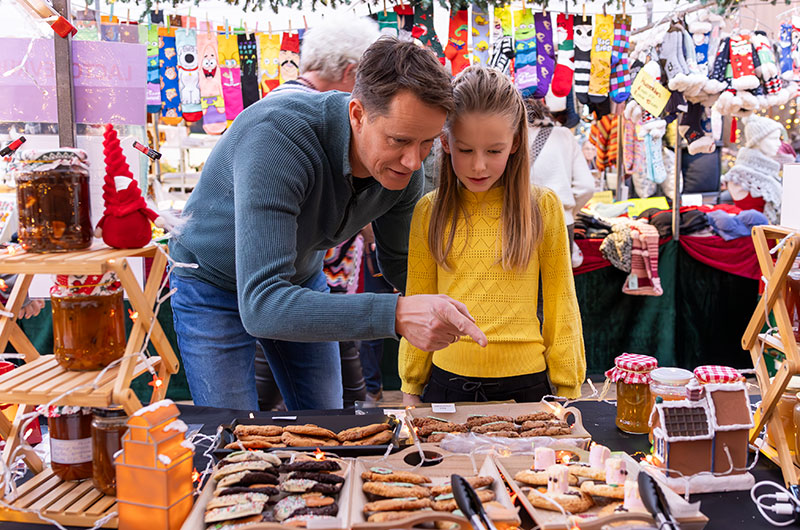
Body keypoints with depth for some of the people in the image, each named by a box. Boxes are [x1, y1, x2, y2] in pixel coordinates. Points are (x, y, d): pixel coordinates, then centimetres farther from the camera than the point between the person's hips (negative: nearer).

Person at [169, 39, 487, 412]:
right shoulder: (276, 135, -40)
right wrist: (395, 315, -56)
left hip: (302, 279, 5)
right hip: (215, 285, -5)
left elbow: (400, 264, -1)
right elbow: (261, 305, -47)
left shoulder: (403, 162, -20)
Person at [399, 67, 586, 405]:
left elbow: (560, 304, 2)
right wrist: (411, 389, 8)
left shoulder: (544, 207, -3)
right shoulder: (430, 211, 0)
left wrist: (567, 389, 3)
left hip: (525, 382, -1)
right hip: (446, 378, 1)